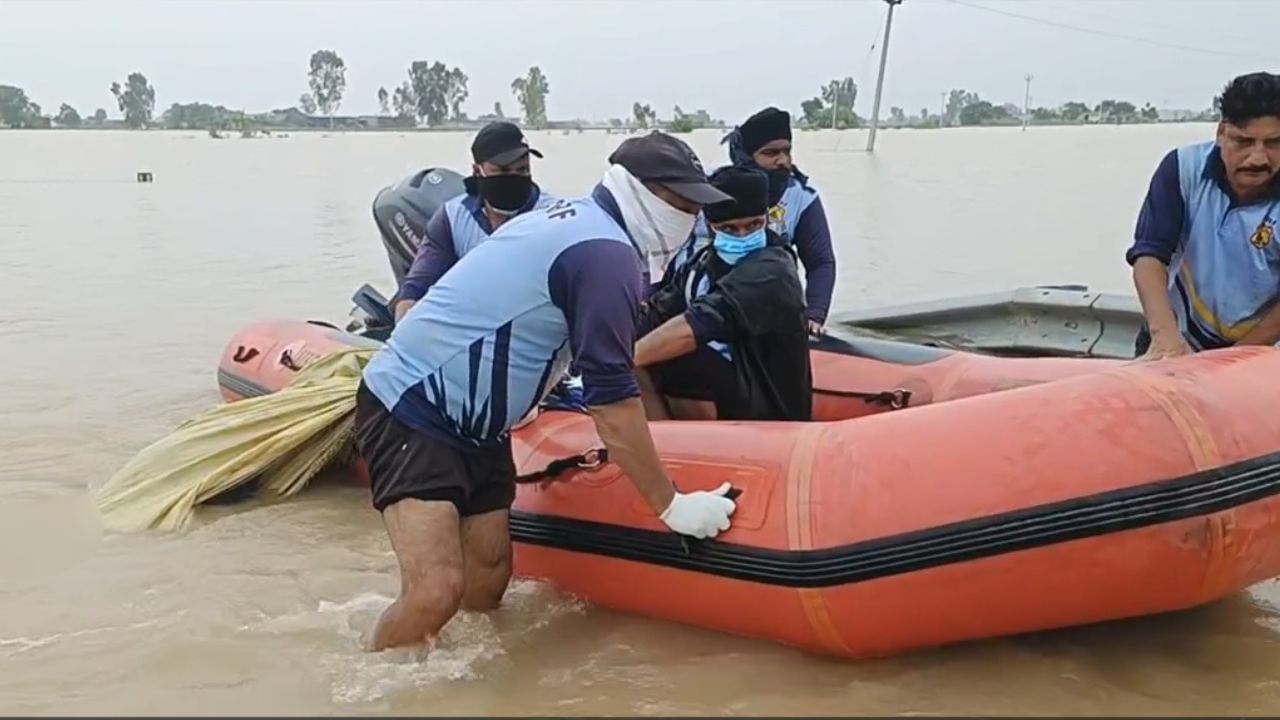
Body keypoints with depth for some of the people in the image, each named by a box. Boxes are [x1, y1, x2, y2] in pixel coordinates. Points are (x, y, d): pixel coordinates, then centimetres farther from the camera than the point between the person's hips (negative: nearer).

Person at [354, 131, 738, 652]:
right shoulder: (607, 254, -18)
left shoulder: (574, 218, 13)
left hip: (472, 420, 11)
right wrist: (671, 506, -12)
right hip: (407, 414, -11)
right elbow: (611, 401, -19)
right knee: (438, 590, -20)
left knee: (487, 584, 9)